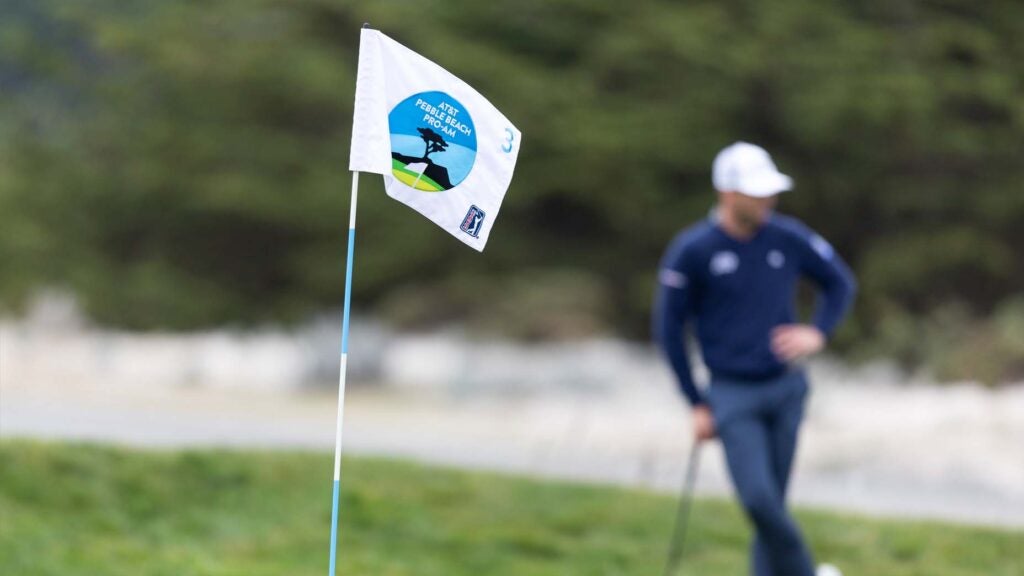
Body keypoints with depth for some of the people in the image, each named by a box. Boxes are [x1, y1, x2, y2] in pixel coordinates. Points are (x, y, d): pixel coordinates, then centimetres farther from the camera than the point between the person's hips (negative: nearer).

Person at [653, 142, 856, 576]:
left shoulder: (789, 238, -3)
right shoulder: (692, 251, -11)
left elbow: (840, 283, 13)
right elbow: (669, 329, -2)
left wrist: (818, 333, -5)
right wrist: (697, 405, -1)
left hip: (786, 389, 3)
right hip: (732, 396, -3)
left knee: (772, 505, 6)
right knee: (759, 498, -16)